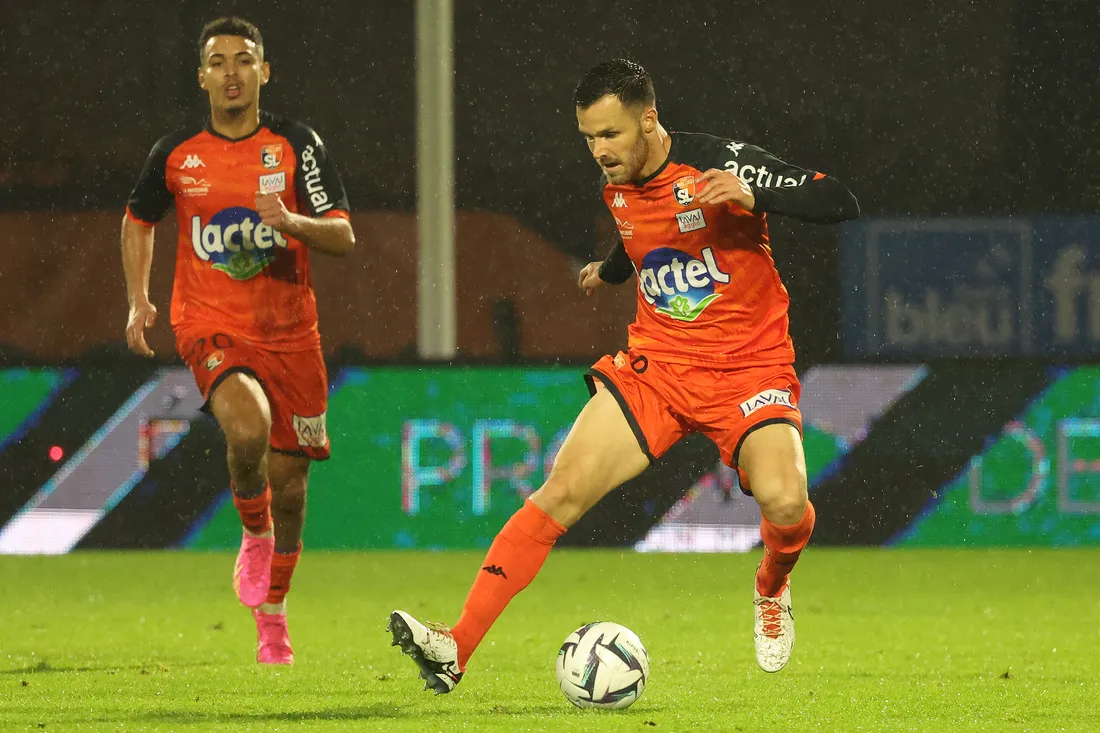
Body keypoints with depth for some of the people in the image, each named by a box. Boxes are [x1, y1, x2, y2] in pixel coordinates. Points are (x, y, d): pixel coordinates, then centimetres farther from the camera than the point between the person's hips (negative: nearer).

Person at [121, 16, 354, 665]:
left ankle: (273, 614, 28)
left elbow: (344, 238, -7)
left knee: (288, 481, 5)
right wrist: (138, 301, 6)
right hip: (210, 326, -1)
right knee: (248, 428, -31)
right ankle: (254, 535, -1)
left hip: (290, 331, 1)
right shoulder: (176, 154, 0)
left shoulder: (297, 145, -3)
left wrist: (291, 221, -27)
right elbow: (139, 220, 18)